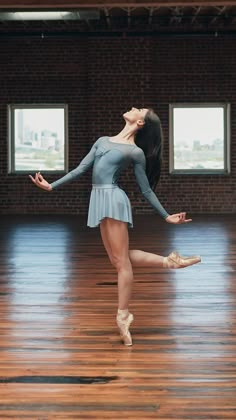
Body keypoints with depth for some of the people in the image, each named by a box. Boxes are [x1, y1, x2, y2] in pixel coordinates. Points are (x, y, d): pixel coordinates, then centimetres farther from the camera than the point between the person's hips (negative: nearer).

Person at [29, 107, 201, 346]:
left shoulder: (136, 152, 2)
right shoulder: (103, 141, 18)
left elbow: (146, 189, 6)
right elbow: (81, 169, 19)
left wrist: (166, 216, 3)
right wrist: (51, 186, 14)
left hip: (114, 199, -7)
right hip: (100, 199, 7)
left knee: (121, 260, -4)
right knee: (118, 258, 8)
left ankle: (123, 316, 2)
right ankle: (169, 261, 18)